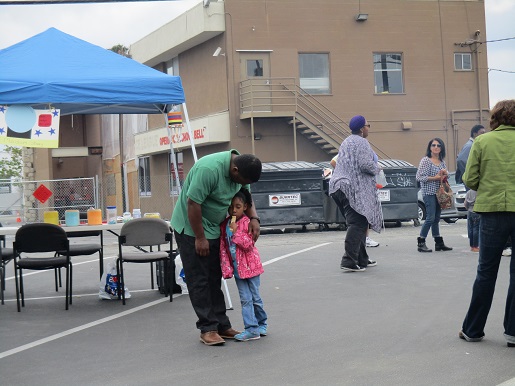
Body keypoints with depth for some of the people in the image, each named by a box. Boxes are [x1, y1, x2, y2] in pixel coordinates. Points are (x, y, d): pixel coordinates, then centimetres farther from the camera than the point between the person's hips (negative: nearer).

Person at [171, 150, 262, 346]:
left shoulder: (242, 169, -4)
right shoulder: (209, 169, -31)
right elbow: (193, 203, -28)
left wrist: (254, 218, -9)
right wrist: (200, 238, -21)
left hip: (213, 228, 8)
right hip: (191, 228, -8)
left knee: (214, 279, 10)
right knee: (199, 280, -5)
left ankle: (222, 325, 14)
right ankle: (207, 329, -2)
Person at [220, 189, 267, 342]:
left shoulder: (247, 222, -11)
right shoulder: (224, 225, 3)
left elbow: (248, 244, -17)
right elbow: (223, 248, 4)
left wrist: (236, 232, -24)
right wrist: (226, 268, -2)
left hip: (250, 265, -4)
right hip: (237, 268, 4)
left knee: (255, 298, 6)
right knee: (245, 299, 2)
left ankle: (261, 324, 24)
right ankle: (252, 329, 3)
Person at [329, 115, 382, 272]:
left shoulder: (346, 141, 20)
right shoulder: (361, 142, -10)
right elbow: (365, 164, -21)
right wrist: (377, 169, 0)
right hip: (354, 188, -10)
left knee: (358, 224, 16)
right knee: (357, 224, -11)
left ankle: (362, 259, 20)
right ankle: (349, 261, -18)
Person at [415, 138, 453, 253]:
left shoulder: (442, 162, 14)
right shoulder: (425, 160, -7)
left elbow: (445, 176, 25)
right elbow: (419, 177, -13)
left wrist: (445, 173, 1)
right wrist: (435, 178, -14)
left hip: (439, 193, 7)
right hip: (429, 193, -7)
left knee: (436, 219, 11)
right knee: (430, 218, -11)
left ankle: (439, 243, 15)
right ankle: (421, 243, -5)